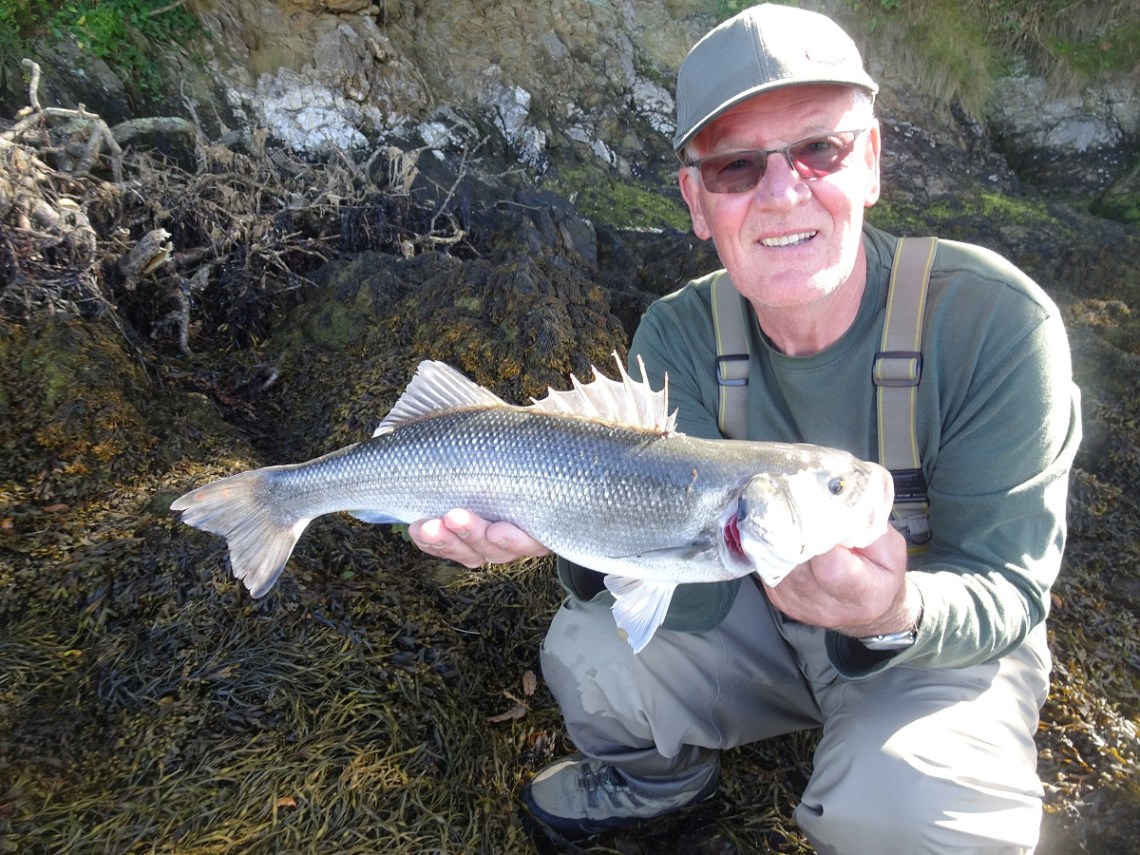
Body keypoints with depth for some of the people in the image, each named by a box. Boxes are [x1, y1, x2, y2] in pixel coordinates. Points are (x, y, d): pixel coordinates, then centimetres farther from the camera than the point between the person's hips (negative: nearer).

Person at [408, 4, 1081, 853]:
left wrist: (899, 612, -45)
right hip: (765, 612, 3)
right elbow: (698, 588, -19)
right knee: (588, 653, -15)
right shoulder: (680, 337, -14)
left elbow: (1010, 591, -22)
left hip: (952, 647, -2)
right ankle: (662, 775, 21)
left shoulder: (995, 321, -25)